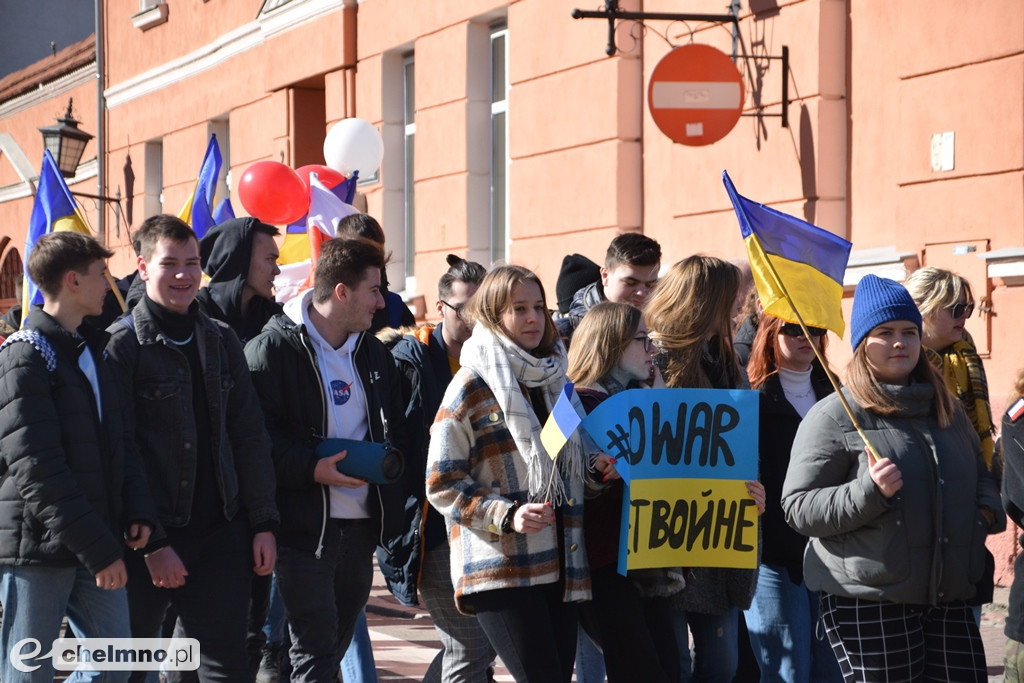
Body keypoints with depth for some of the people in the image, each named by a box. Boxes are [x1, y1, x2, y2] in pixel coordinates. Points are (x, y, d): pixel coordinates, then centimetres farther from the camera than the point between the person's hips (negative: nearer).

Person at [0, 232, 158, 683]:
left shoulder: (91, 352, 17)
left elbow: (117, 444, 18)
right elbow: (37, 469, -18)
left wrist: (138, 512, 0)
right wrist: (98, 548, -20)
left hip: (96, 547, 8)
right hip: (38, 546, -8)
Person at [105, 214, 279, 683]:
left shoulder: (221, 340, 11)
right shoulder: (122, 345, -7)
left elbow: (250, 437, 12)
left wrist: (263, 523, 5)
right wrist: (149, 544, -16)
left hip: (221, 537, 4)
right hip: (148, 542, -4)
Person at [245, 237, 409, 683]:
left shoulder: (372, 352, 15)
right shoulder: (275, 347, -9)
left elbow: (395, 426, 25)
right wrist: (312, 468, -23)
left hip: (362, 524, 7)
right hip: (305, 525, -7)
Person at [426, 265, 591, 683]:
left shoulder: (556, 379, 17)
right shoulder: (473, 386, -2)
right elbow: (441, 484, -6)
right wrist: (507, 515, -18)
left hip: (561, 565, 6)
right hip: (500, 567, -6)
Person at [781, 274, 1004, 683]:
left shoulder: (947, 410, 16)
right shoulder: (834, 417, -4)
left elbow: (979, 476, 32)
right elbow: (798, 508, -9)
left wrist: (987, 509, 10)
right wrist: (869, 492, -22)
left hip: (949, 599, 6)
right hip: (867, 603, -6)